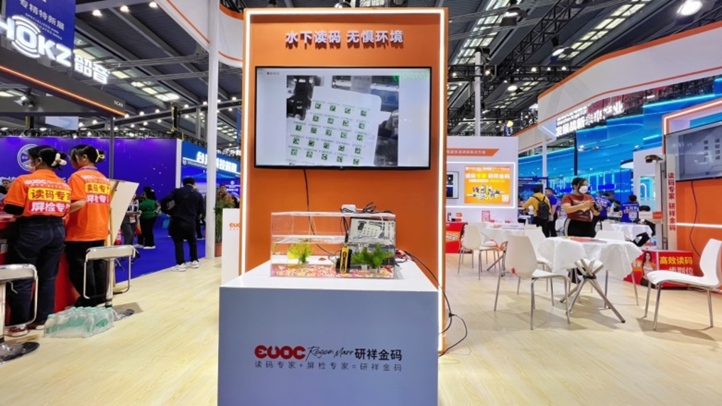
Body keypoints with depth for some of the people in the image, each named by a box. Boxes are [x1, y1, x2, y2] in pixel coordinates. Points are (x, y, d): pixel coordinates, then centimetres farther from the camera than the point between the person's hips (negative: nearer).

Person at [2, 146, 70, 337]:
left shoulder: (24, 181, -8)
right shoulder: (64, 185, 5)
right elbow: (65, 210, 8)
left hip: (30, 231, -4)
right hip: (56, 230, 5)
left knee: (22, 278, 6)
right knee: (48, 277, 11)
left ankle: (19, 324, 12)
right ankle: (42, 319, 20)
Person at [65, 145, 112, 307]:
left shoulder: (77, 177, -10)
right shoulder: (104, 179, 10)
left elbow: (79, 203, -21)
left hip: (80, 231, -7)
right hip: (100, 230, 7)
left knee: (80, 266, 4)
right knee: (98, 264, 13)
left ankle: (88, 301, 11)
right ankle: (99, 298, 21)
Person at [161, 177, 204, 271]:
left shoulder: (177, 191, 0)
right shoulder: (198, 195, 5)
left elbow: (164, 200, -11)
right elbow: (200, 210, 6)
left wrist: (167, 212, 2)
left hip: (177, 221, -1)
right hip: (190, 222, 2)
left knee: (178, 242, 6)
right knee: (192, 241, 20)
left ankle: (181, 264, 0)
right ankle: (194, 261, 23)